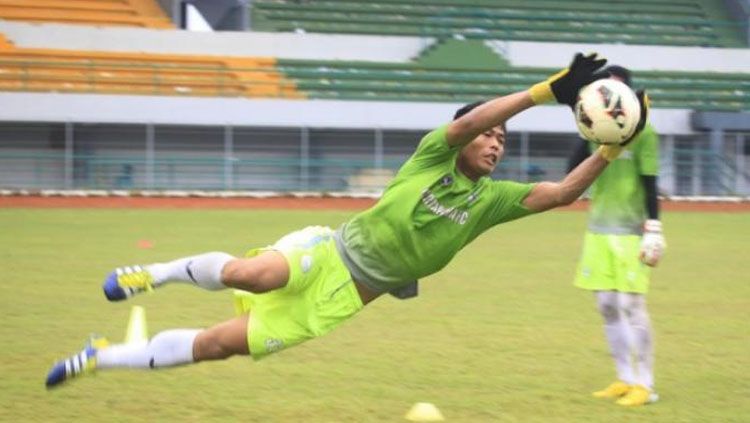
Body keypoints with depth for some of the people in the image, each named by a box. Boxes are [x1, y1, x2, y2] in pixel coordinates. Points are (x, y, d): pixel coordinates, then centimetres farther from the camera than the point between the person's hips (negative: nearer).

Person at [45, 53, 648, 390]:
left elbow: (560, 193, -5)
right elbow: (469, 120, -26)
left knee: (217, 344, -4)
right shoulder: (435, 152, -6)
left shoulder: (490, 198, 5)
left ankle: (100, 359, 9)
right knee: (254, 275, -38)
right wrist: (548, 90, -34)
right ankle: (158, 274, -7)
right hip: (326, 252, -3)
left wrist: (609, 150, -17)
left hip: (342, 299, 3)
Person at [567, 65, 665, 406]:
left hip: (630, 231, -6)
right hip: (599, 230, 6)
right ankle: (625, 379, 15)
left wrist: (653, 228, -15)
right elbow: (573, 173, 1)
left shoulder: (642, 131, -7)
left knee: (631, 306, -9)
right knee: (607, 307, 7)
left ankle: (645, 385, -3)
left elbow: (649, 183, -9)